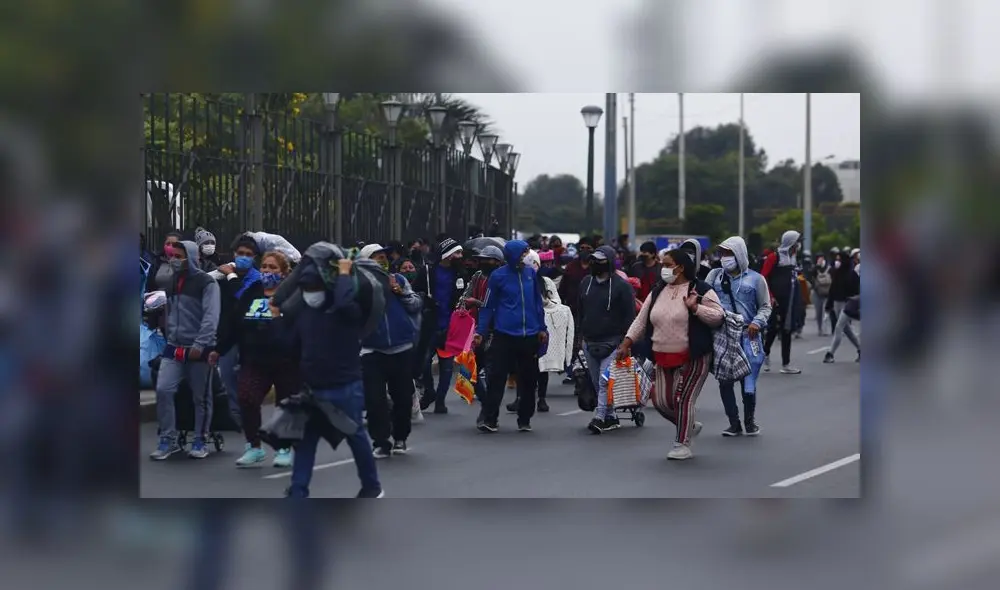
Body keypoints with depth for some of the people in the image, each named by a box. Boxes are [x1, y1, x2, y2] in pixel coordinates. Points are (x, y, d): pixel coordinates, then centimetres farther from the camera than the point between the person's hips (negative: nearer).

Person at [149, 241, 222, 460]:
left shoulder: (207, 283, -9)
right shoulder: (171, 281, 12)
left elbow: (211, 317, -17)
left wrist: (200, 344, -24)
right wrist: (170, 337, 15)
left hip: (200, 349, -5)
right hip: (174, 348, 5)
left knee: (201, 397, 4)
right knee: (163, 390, -7)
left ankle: (200, 441, 17)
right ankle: (168, 440, 2)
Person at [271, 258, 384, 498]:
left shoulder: (346, 309, -12)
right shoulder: (303, 311, 7)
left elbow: (345, 301, -38)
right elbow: (292, 342, 16)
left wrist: (344, 274, -23)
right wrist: (279, 317, 7)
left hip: (345, 386, -6)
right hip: (312, 387, 6)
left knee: (355, 435, 7)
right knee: (305, 439, 6)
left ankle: (372, 487, 23)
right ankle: (297, 493, 12)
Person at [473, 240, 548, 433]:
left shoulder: (531, 273, 6)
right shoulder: (498, 276, -5)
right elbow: (488, 306, -1)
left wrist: (542, 328, 13)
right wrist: (481, 331, -6)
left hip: (529, 336, 4)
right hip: (504, 336, -4)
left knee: (528, 379, 8)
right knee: (497, 377, -5)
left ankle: (525, 420, 19)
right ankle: (488, 418, 0)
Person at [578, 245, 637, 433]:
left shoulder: (621, 285, -8)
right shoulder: (587, 282, 11)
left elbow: (629, 315, -8)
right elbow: (581, 311, 19)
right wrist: (580, 333, 15)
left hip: (611, 342, -7)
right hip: (589, 341, 7)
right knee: (597, 382, 9)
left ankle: (599, 416, -22)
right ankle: (610, 417, 18)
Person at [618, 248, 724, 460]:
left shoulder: (700, 290, -7)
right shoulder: (657, 292, 11)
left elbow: (718, 316, -11)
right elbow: (641, 320, 13)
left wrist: (695, 308, -22)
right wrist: (627, 342, 5)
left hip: (693, 357, -7)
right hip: (664, 358, 7)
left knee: (682, 399, -8)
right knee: (661, 401, 5)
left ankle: (682, 444, 6)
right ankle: (689, 426, 31)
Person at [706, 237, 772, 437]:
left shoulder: (755, 278, 4)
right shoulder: (715, 276, 9)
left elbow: (765, 306, 7)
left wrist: (757, 322, -11)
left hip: (747, 336, -2)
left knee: (748, 382, 0)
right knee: (724, 382, 1)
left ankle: (750, 421, 20)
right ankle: (734, 423, 13)